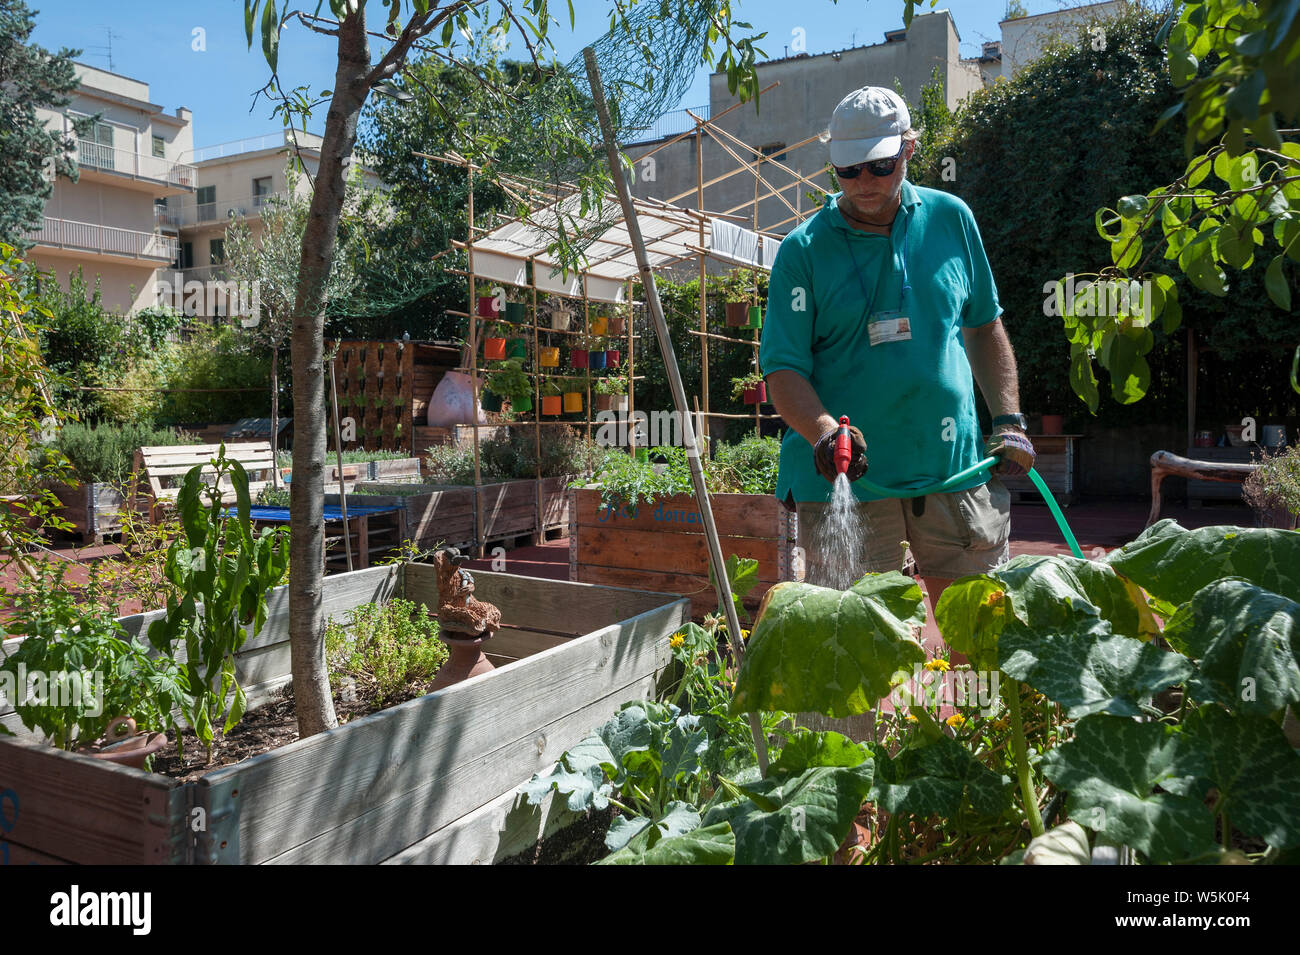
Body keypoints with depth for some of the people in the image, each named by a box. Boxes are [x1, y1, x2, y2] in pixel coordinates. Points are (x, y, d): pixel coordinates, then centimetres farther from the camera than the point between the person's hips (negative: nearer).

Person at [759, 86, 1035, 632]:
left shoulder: (950, 219, 9)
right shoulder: (803, 250, -2)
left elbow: (984, 326, 18)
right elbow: (782, 368, -7)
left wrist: (1009, 420, 9)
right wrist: (824, 431, -26)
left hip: (955, 466, 3)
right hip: (845, 479, -3)